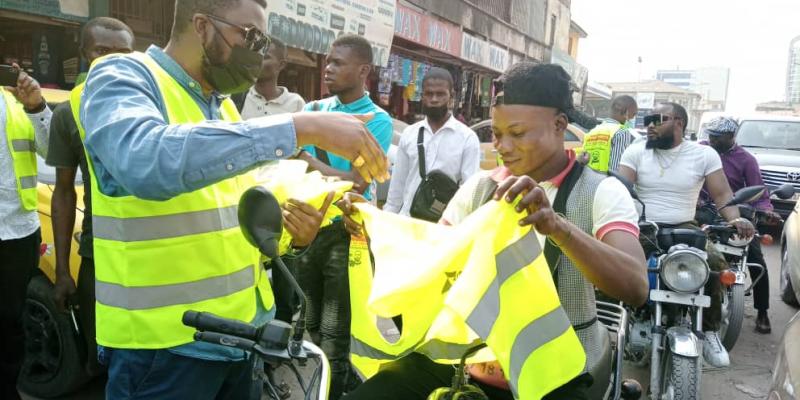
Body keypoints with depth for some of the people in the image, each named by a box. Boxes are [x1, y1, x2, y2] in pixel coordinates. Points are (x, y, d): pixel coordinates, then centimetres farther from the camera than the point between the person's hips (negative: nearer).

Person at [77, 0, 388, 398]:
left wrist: (287, 230, -4)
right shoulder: (121, 77, -11)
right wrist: (299, 128, -35)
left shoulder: (221, 105, 13)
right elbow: (145, 161, -35)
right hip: (165, 343, -7)